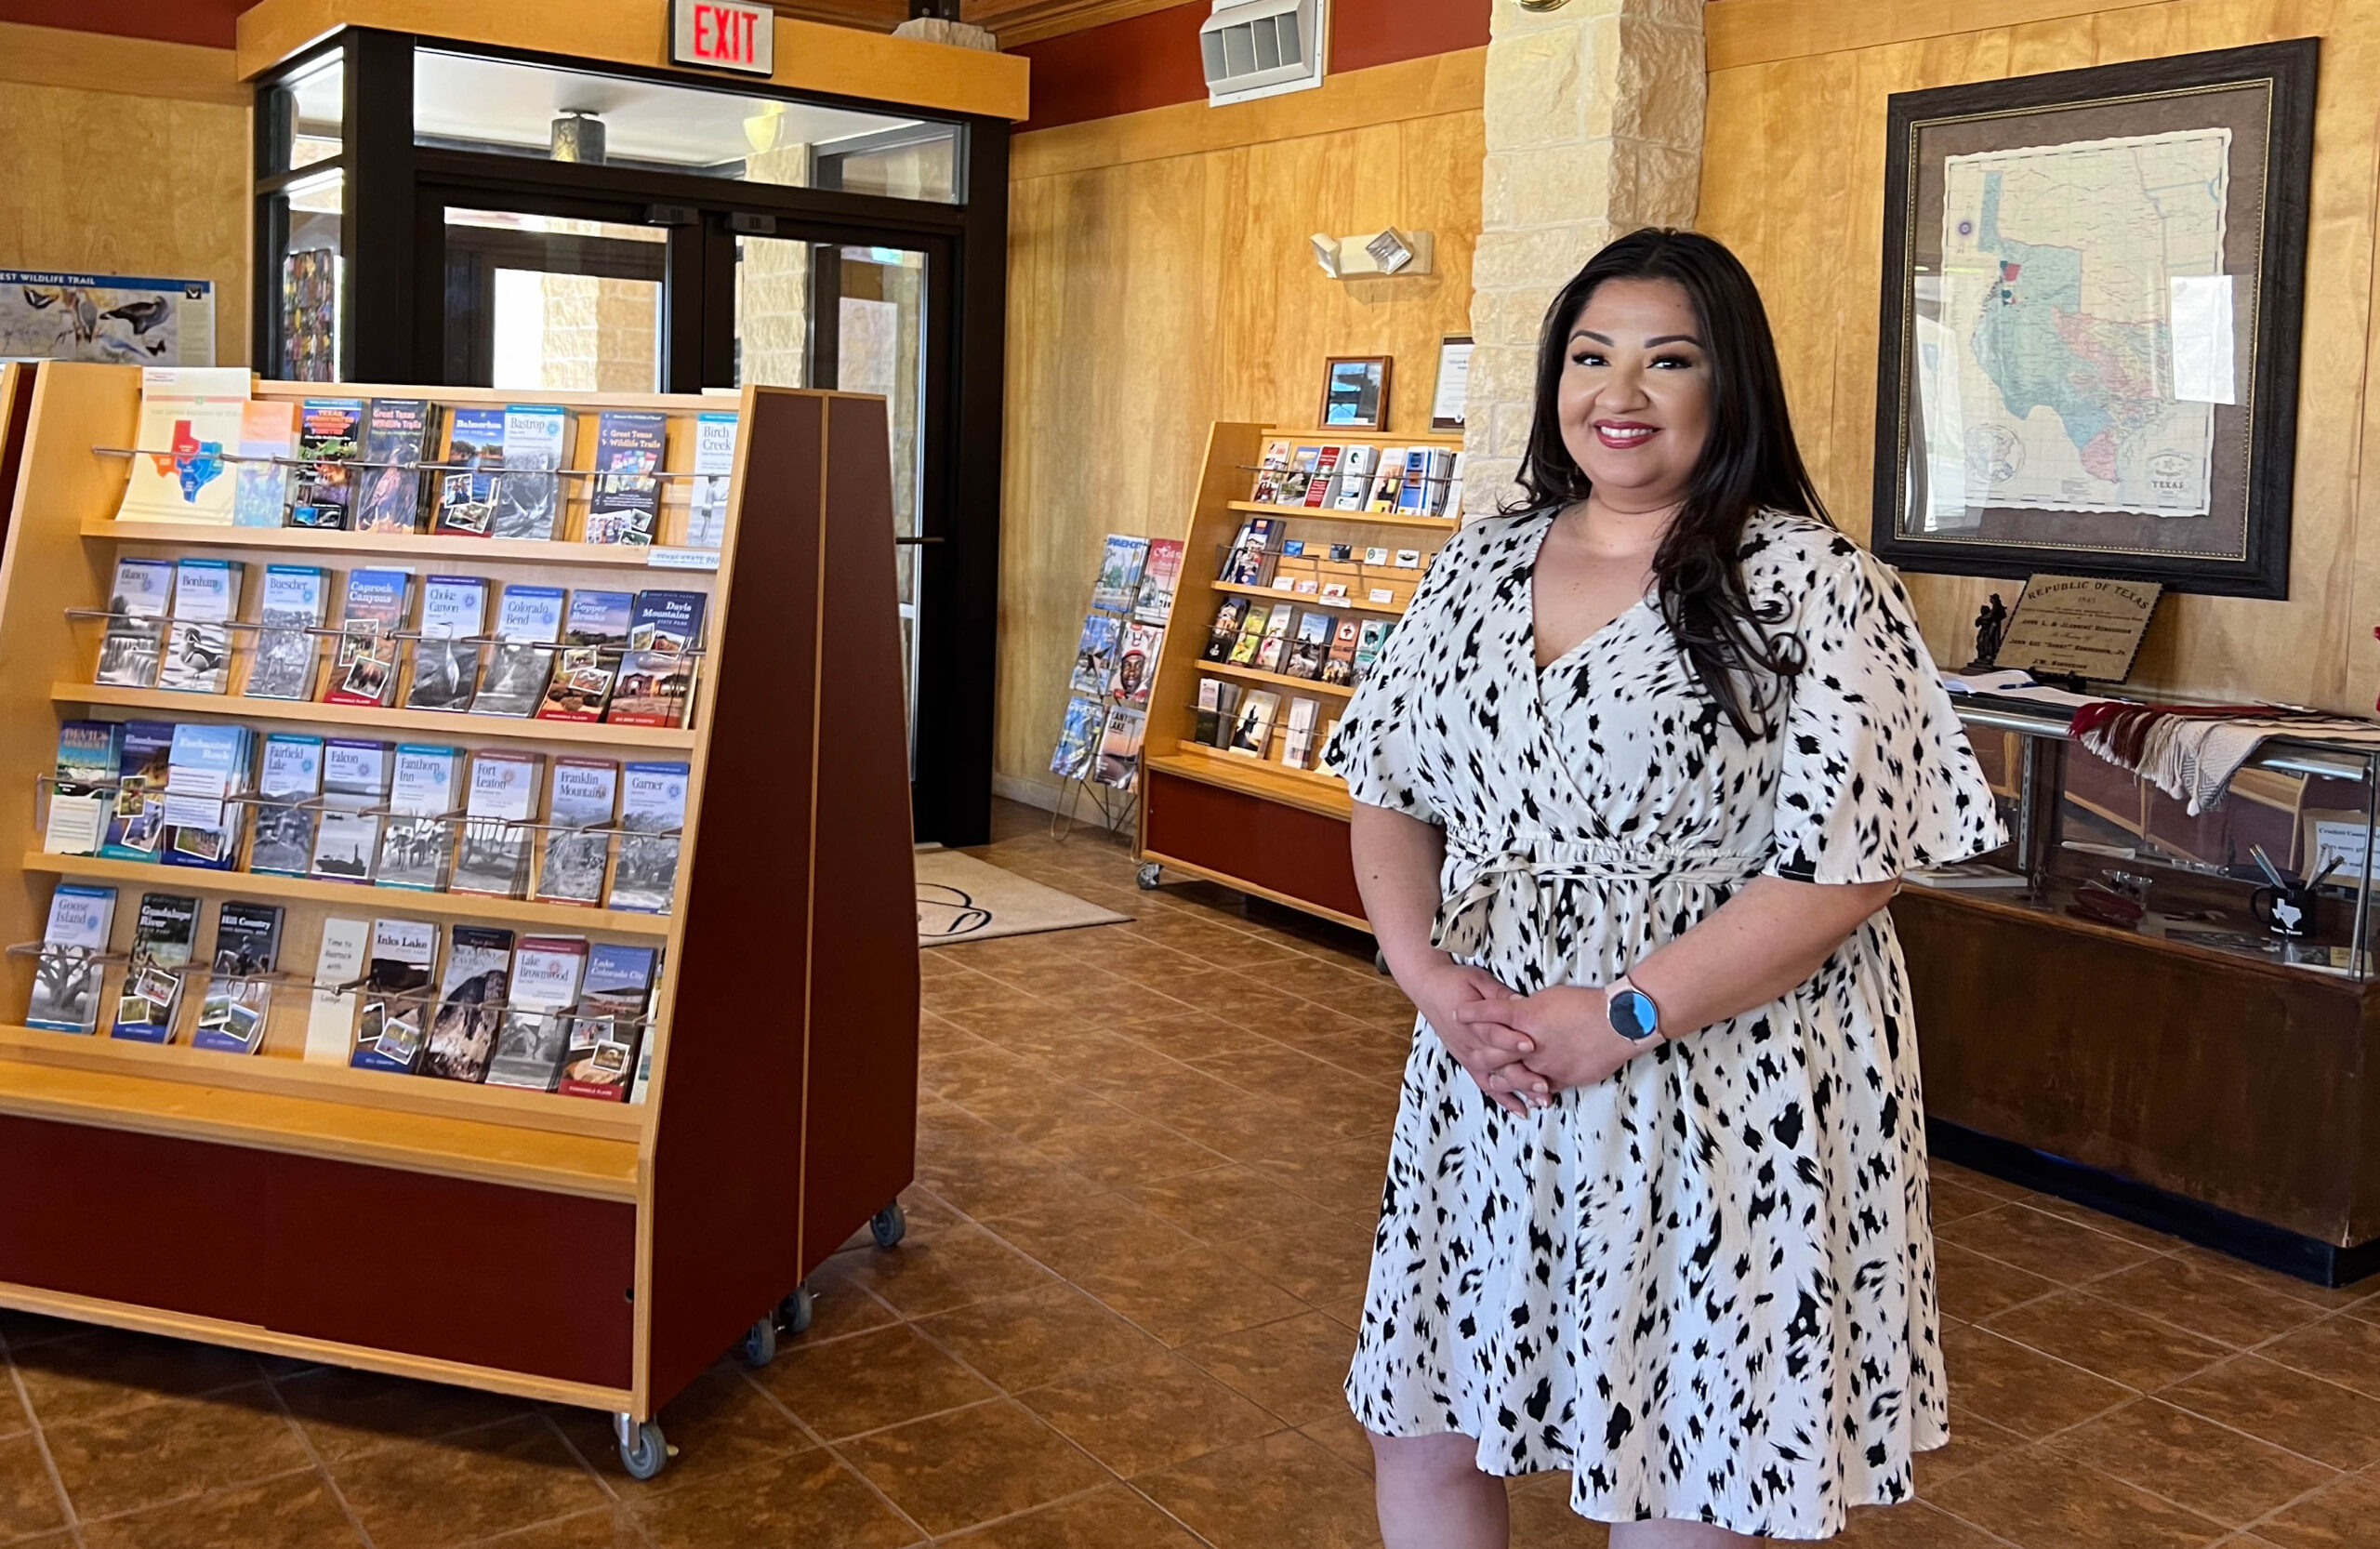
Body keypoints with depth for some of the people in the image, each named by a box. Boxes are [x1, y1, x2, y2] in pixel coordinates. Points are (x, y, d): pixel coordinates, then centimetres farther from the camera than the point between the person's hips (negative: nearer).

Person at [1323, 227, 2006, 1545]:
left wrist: (1622, 1018, -19)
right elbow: (1387, 793, 10)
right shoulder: (1477, 566, 8)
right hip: (1484, 1076, 5)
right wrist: (1427, 976, -7)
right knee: (1419, 1433, 16)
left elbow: (1846, 863, -15)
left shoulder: (1806, 582, -10)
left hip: (1715, 1101, -5)